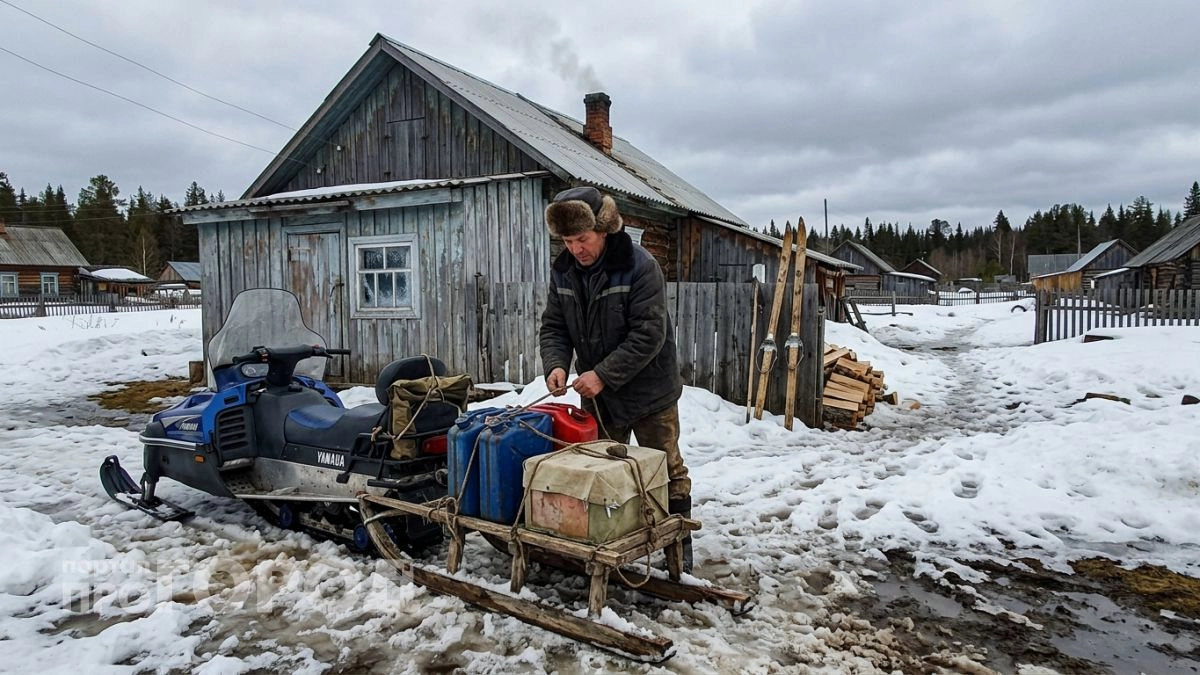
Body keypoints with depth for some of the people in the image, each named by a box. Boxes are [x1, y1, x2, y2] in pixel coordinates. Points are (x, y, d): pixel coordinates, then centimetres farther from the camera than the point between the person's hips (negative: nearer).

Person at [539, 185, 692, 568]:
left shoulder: (639, 266, -21)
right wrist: (556, 364, -18)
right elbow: (554, 327, 2)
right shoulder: (563, 271, -3)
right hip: (596, 393, 6)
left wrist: (603, 374, -29)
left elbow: (648, 335, -26)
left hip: (648, 391, -5)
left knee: (665, 468, 10)